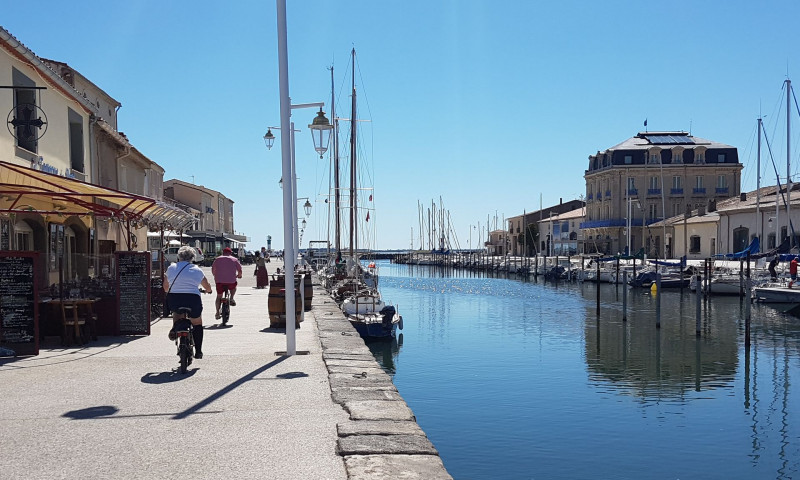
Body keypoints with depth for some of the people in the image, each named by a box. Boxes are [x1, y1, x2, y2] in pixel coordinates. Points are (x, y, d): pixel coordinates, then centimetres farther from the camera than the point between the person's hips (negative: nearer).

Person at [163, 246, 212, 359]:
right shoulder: (197, 270, 7)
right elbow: (208, 288, 17)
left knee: (177, 310, 37)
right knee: (197, 324, 19)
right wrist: (207, 290, 40)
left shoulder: (171, 268, 10)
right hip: (193, 300, -2)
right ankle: (198, 351, 16)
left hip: (173, 300, 2)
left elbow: (165, 287, 21)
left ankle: (174, 328, 15)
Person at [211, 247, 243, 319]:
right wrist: (239, 275, 26)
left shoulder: (217, 259, 12)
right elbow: (240, 271, 7)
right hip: (231, 281, -1)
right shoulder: (234, 259, 8)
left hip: (219, 281, 1)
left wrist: (215, 276, 26)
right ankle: (231, 298, 13)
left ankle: (217, 313, 10)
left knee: (219, 296, 14)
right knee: (234, 287, 33)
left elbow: (213, 270, 8)